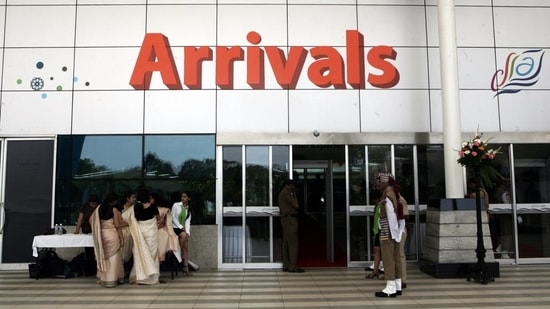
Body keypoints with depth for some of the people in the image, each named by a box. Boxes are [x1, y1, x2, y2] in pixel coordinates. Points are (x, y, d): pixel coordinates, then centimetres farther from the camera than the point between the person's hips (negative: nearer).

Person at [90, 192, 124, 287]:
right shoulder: (114, 209, -10)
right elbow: (117, 226, -10)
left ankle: (103, 279, 21)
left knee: (103, 257, 16)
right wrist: (121, 239, -4)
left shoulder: (99, 208, 5)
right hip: (112, 235, -5)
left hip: (101, 235, 5)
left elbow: (91, 220, 9)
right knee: (113, 258, 5)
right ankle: (111, 280, 9)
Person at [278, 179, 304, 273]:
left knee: (286, 243, 9)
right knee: (293, 243, -11)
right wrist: (294, 194, -2)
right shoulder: (286, 193, -11)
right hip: (290, 219, -11)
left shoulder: (282, 193, 21)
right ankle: (292, 267, -12)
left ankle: (286, 266, 11)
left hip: (285, 219, 11)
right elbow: (296, 205, -13)